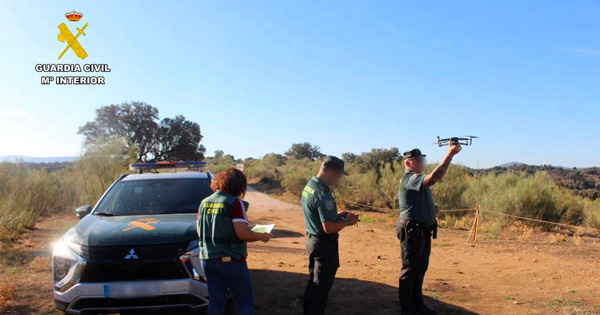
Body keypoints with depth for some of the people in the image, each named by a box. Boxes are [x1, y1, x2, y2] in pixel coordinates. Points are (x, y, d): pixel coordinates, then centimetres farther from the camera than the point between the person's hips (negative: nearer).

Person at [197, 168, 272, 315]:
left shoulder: (205, 202, 7)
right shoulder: (235, 203, -13)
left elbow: (200, 231, 15)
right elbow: (242, 233, -21)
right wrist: (262, 236, -5)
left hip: (208, 260, 6)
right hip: (231, 261, -6)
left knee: (216, 301, 14)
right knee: (246, 301, 7)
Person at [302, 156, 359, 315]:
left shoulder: (309, 186, 5)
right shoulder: (323, 193, -25)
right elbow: (329, 228, -28)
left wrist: (336, 215, 9)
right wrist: (347, 221, -12)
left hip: (312, 239, 10)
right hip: (324, 243, -10)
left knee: (313, 282, 22)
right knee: (321, 286, 4)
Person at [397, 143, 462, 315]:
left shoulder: (418, 179, 18)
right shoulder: (409, 178, -16)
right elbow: (434, 177, -34)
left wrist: (432, 209, 7)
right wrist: (450, 154, -33)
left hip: (423, 230, 10)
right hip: (412, 230, -10)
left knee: (421, 269, 17)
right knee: (410, 269, 0)